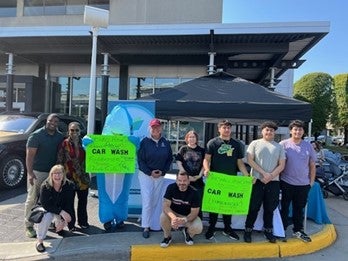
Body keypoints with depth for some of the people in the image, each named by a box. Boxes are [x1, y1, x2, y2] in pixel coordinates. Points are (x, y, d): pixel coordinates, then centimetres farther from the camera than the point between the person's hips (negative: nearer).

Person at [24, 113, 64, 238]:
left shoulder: (60, 136, 7)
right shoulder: (36, 135, -8)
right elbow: (30, 155, -12)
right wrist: (30, 173, -19)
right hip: (37, 172, -5)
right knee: (32, 199, 2)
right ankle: (29, 225, 13)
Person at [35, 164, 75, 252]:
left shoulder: (69, 186, -19)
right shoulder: (45, 186, -23)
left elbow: (69, 205, -16)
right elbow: (45, 204, -25)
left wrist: (63, 220, -26)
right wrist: (61, 212, -35)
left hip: (62, 210, 3)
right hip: (46, 209, -3)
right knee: (47, 216, -34)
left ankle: (57, 223, 18)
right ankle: (39, 241, -14)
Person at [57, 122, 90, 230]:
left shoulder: (83, 143, 6)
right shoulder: (64, 144, -4)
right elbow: (59, 161, -3)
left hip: (82, 177, 4)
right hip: (69, 176, -3)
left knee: (83, 200, 13)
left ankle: (82, 221, 31)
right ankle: (71, 223, 22)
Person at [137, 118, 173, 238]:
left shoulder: (165, 143, 2)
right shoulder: (145, 142, -7)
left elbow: (170, 159, 7)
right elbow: (140, 159, -7)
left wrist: (162, 171, -5)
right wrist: (150, 172, -13)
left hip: (160, 175, 3)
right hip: (146, 174, -3)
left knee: (157, 200, 11)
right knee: (147, 200, -4)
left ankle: (155, 224, 24)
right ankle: (146, 227, 7)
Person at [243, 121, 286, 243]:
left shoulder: (279, 147, 10)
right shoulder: (255, 143, 2)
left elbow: (281, 165, 4)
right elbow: (250, 160, -6)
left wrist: (270, 176, -11)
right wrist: (264, 173, -13)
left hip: (273, 182, 3)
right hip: (257, 180, -2)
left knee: (270, 208, 11)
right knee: (254, 207, 4)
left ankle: (268, 230, 26)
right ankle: (248, 230, 16)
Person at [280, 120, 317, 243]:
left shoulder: (308, 146, 3)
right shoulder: (283, 144, -7)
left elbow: (312, 165, 9)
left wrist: (311, 181, 7)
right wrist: (277, 179, -5)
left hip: (304, 184, 3)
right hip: (287, 183, -3)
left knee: (299, 208, 16)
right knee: (284, 208, 10)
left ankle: (298, 230, 32)